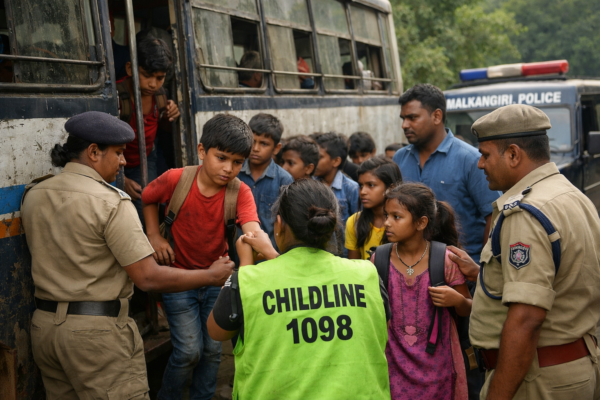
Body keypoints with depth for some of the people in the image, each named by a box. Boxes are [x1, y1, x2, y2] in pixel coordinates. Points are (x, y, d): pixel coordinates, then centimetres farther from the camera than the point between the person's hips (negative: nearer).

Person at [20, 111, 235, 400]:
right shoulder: (112, 203, -15)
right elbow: (148, 278, -17)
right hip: (96, 332, -8)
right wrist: (211, 276, -5)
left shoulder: (33, 196, 7)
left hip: (43, 323, 8)